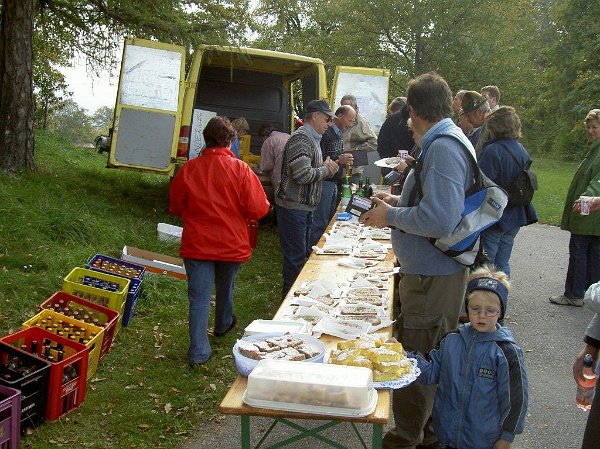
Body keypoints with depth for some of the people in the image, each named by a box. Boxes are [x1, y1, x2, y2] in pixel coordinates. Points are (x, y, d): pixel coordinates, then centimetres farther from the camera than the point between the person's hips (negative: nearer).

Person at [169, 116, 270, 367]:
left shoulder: (188, 169, -8)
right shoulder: (241, 170, -14)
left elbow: (175, 207, 4)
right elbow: (259, 209, -14)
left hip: (196, 244, 0)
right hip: (232, 243, 0)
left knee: (199, 296, 4)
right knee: (225, 287, 24)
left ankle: (199, 352, 0)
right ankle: (223, 325, 48)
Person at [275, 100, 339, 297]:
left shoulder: (312, 139, 16)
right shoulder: (301, 138, -18)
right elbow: (302, 175, -25)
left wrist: (326, 167, 5)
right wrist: (326, 170, -11)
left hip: (305, 207, 11)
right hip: (293, 207, -11)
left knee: (304, 253, 18)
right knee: (296, 257, -3)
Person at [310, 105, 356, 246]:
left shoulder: (338, 133, 13)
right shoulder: (325, 134, -18)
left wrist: (344, 160, 10)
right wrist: (338, 161, -25)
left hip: (333, 182, 10)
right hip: (324, 182, -10)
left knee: (329, 219, 16)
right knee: (320, 222, -4)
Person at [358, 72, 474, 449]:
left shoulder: (443, 147, -21)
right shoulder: (450, 141, 11)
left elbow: (440, 219, -30)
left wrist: (391, 216, -16)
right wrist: (400, 202, 12)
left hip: (432, 277, -10)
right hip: (433, 271, 10)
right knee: (432, 358, 20)